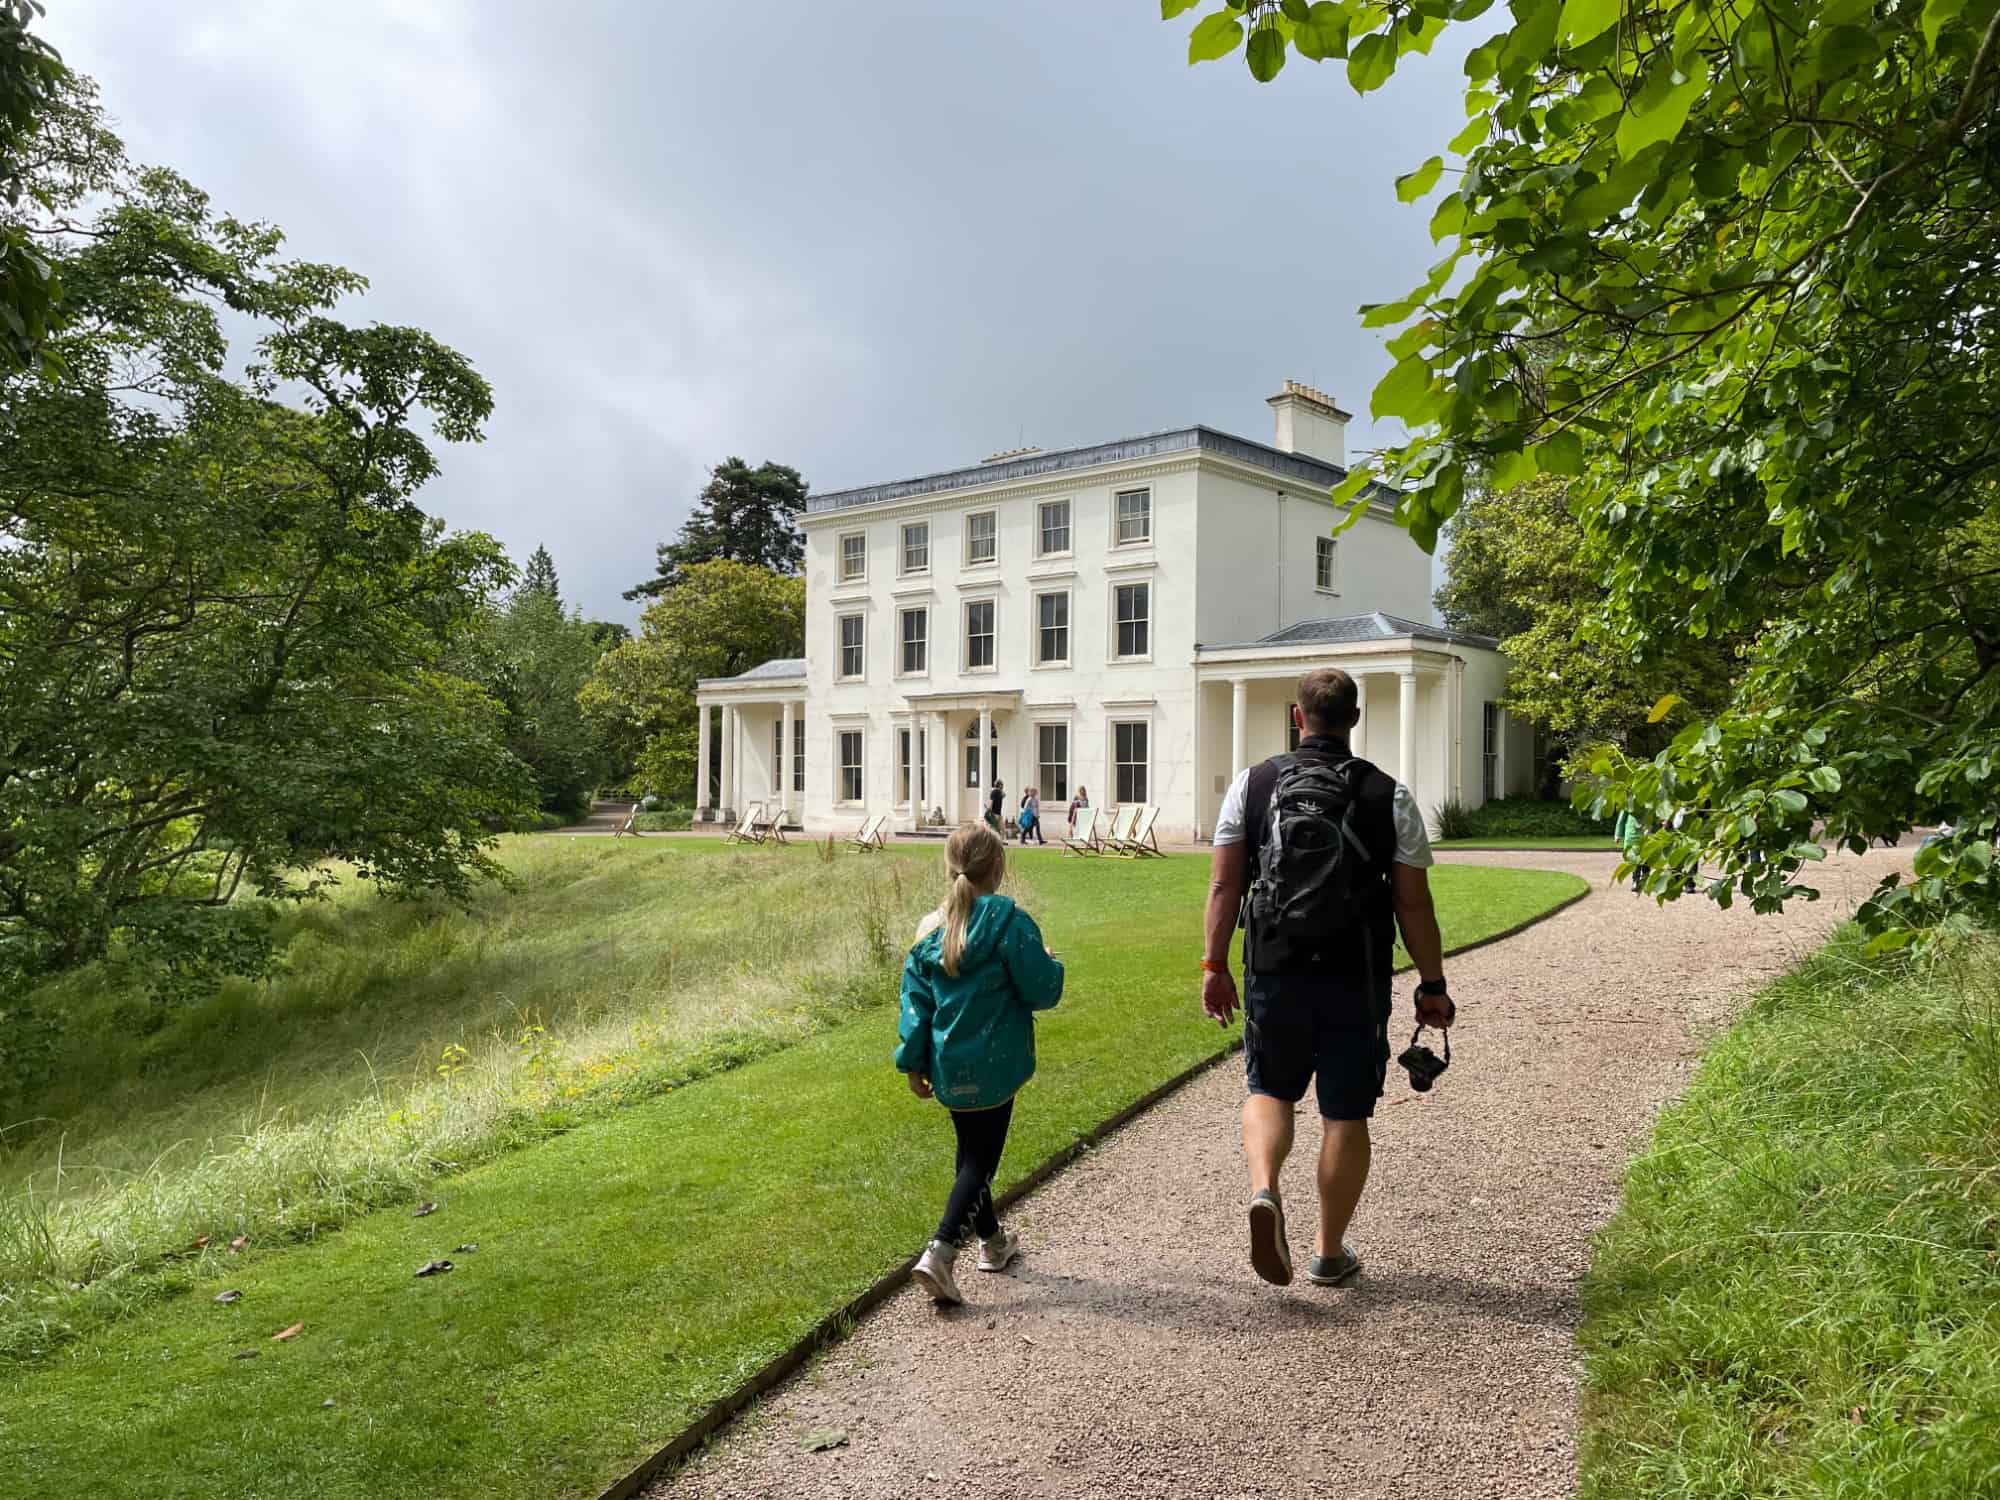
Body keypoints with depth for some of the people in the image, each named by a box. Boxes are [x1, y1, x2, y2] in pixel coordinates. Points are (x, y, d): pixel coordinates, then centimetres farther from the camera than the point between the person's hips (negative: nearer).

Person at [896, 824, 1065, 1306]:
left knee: (971, 1152, 20)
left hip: (948, 1065, 6)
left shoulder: (931, 929, 2)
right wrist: (1050, 963, 10)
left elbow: (915, 1002, 4)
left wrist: (913, 1063, 9)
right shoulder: (1008, 921, -14)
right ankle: (940, 1251, -12)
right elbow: (1041, 991, -11)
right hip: (994, 1065, -5)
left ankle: (992, 1241, 37)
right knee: (981, 1160, 2)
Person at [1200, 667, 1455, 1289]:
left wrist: (1214, 965, 5)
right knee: (1346, 1114, 10)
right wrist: (1433, 985, 6)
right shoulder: (1390, 796, -2)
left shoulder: (1251, 785, 0)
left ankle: (1264, 1191, -7)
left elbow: (1225, 884, -2)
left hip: (1273, 974, 1)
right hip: (1357, 980, -1)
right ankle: (1330, 1251, 22)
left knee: (1270, 1090, 18)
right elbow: (1413, 902, -3)